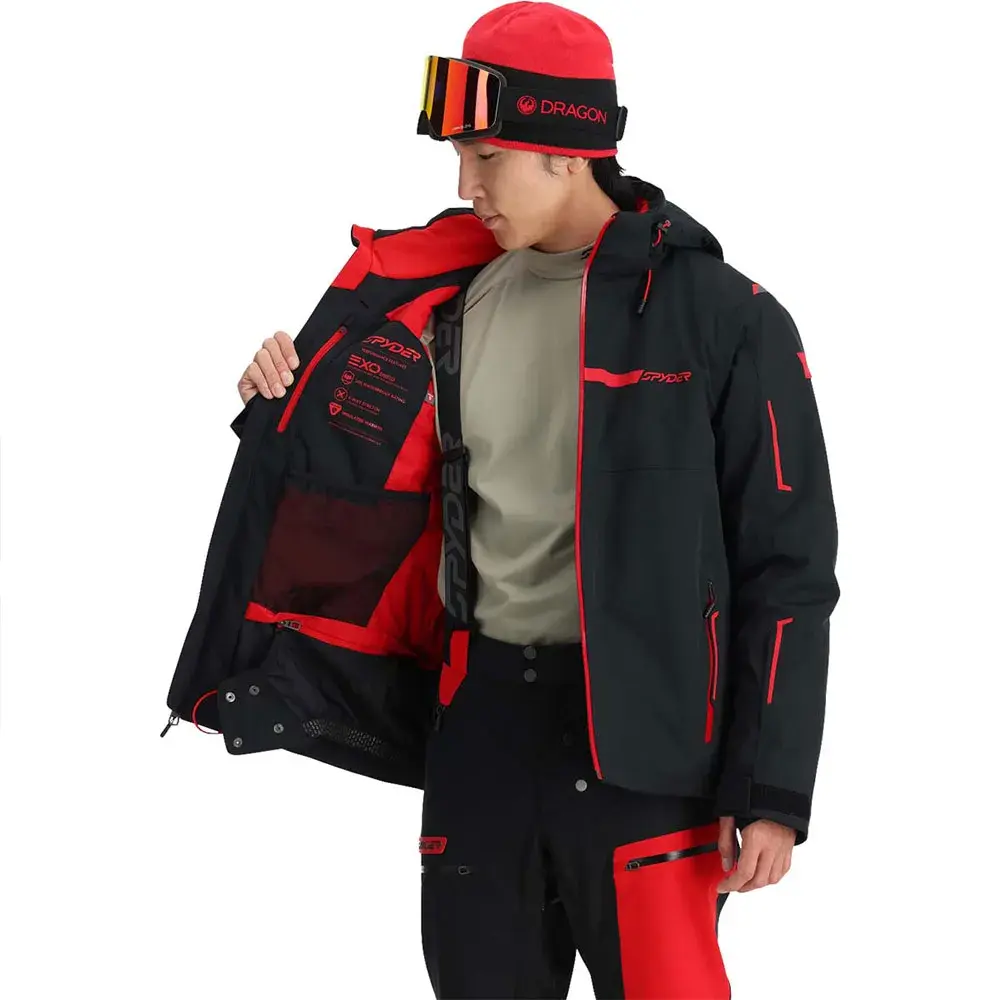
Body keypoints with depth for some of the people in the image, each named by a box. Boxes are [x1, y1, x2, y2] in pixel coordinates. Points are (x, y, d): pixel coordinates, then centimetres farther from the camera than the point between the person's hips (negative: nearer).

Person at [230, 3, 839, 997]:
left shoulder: (721, 315, -7)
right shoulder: (460, 306, 10)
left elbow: (785, 566, -7)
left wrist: (772, 791, -10)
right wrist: (300, 402, 7)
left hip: (637, 735, -5)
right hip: (479, 720, 5)